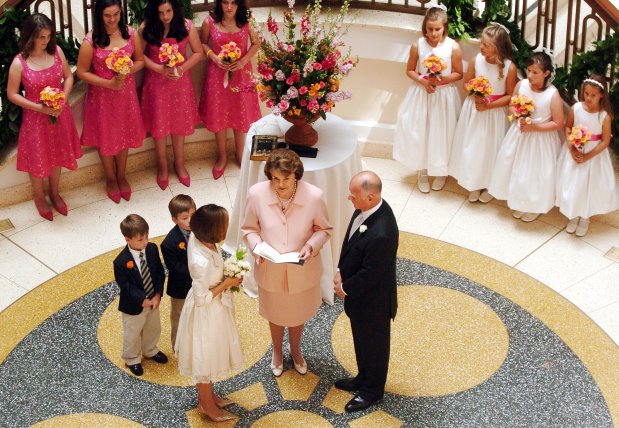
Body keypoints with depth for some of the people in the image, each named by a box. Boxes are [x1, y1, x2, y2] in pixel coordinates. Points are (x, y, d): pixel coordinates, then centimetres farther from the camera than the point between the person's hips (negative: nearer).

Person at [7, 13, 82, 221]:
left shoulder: (56, 52, -10)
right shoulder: (19, 63, -20)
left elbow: (68, 77, 2)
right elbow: (12, 94, -13)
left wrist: (63, 100, -14)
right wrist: (39, 107, -20)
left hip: (59, 114, 3)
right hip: (35, 117, -3)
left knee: (57, 155, 20)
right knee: (37, 159, 13)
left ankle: (55, 193, 44)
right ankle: (39, 197, 37)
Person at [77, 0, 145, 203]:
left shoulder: (131, 33, -9)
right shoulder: (90, 41, -18)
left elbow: (140, 61, 3)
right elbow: (82, 72, -12)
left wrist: (127, 71, -18)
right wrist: (108, 83, -20)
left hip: (126, 93, 3)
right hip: (101, 95, -2)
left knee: (124, 135, 17)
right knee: (105, 138, 13)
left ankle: (122, 176, 40)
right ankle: (110, 179, 36)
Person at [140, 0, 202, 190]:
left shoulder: (186, 26, -11)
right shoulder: (146, 28, -13)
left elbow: (198, 52, -2)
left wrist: (182, 69, -17)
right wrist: (159, 69, -20)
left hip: (180, 80, 1)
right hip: (156, 81, -1)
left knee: (179, 122, 11)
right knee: (159, 123, 8)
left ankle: (179, 163, 30)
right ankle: (162, 165, 27)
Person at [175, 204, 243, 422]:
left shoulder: (196, 237, -15)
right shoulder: (202, 262, -40)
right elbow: (202, 298, -27)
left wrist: (223, 275, -3)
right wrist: (226, 284, -19)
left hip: (212, 308, 8)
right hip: (206, 312, -8)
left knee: (210, 353, 29)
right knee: (205, 356, 16)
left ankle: (207, 394, 51)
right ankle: (206, 404, 40)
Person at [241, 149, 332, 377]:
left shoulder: (314, 196, -25)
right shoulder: (256, 194, -23)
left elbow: (324, 229, -8)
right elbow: (249, 229, -7)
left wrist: (312, 245, -26)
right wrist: (257, 246, -25)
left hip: (302, 270, 0)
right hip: (270, 270, 0)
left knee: (298, 313, 27)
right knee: (275, 314, 26)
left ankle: (295, 350, 58)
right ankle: (277, 351, 57)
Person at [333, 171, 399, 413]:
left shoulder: (381, 234, -40)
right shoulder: (368, 207, -13)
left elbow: (370, 274, -28)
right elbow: (349, 240, 4)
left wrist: (345, 289, -13)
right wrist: (340, 271, -1)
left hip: (373, 300, -8)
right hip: (359, 294, 8)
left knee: (373, 344, 18)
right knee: (361, 338, 29)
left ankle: (372, 390, 42)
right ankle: (363, 378, 53)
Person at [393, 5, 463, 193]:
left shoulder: (453, 47, -14)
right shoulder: (418, 45, -10)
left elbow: (459, 74, -4)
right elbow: (410, 71, 1)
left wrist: (443, 79, -22)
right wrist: (423, 82, -17)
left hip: (444, 96, -1)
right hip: (421, 94, 1)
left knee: (441, 133, 10)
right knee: (419, 132, 8)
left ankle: (441, 171, 31)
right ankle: (422, 170, 28)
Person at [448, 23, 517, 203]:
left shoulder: (509, 67, -20)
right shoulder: (476, 61, -11)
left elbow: (510, 96, -12)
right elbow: (466, 83, 3)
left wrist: (489, 105, -20)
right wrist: (476, 97, -16)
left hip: (495, 112, -3)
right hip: (474, 110, 3)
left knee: (490, 147, 10)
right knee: (472, 145, 13)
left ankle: (489, 186, 32)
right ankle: (475, 184, 33)